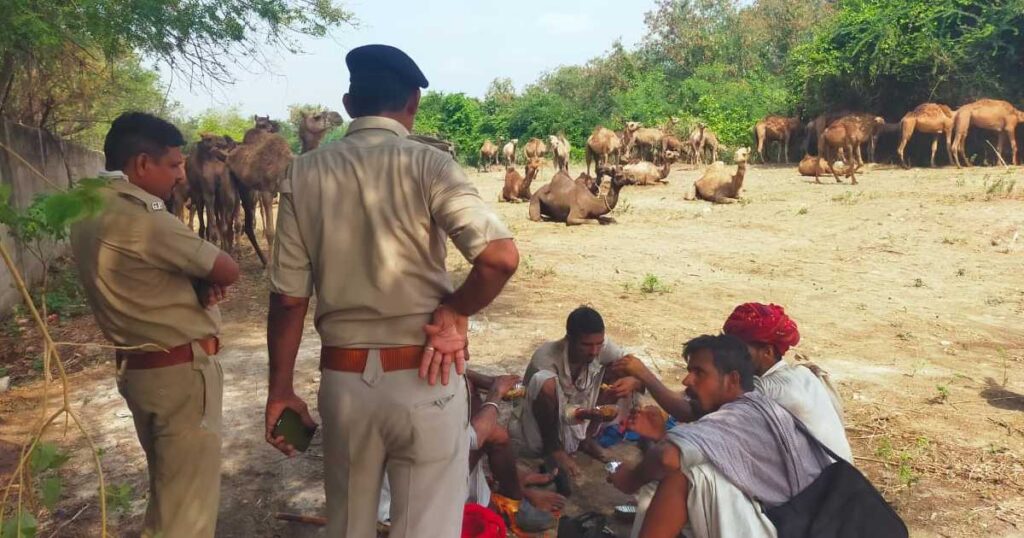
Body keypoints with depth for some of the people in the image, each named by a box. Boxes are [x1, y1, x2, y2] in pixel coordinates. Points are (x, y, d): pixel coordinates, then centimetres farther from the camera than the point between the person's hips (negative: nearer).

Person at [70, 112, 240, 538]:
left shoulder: (89, 211, 8)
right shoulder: (140, 218, -22)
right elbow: (227, 270, -17)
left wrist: (198, 279, -7)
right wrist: (205, 281, 4)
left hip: (138, 368, 10)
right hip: (182, 371, -10)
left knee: (167, 486, 24)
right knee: (188, 500, 2)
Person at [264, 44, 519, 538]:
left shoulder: (304, 172, 0)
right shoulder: (427, 164, -9)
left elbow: (288, 296, 1)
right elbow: (501, 256, -22)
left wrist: (280, 388, 10)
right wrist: (453, 313, -5)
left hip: (343, 378, 4)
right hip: (423, 378, -3)